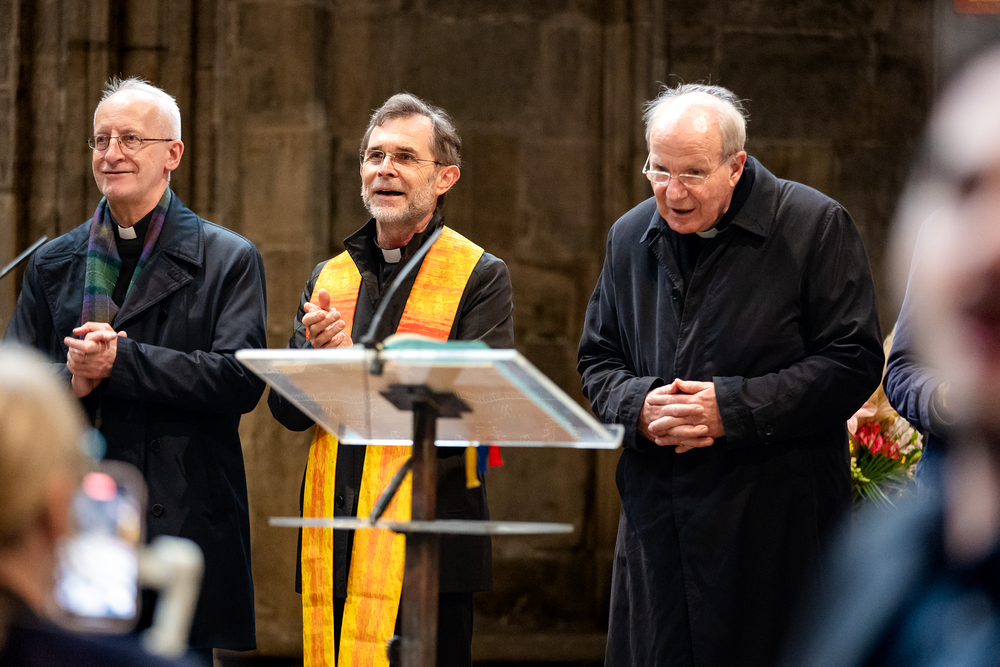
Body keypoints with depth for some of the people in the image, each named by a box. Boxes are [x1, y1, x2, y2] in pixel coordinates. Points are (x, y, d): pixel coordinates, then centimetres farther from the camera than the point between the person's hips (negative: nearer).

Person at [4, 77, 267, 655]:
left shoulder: (230, 260, 3)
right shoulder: (53, 265, 14)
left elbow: (241, 379, -9)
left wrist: (119, 363, -15)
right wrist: (72, 380, -12)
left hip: (180, 520, -3)